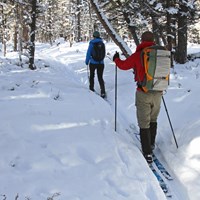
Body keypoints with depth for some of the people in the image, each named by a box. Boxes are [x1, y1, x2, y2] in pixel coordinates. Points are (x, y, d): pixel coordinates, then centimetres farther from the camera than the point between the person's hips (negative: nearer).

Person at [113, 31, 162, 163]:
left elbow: (123, 65, 4)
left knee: (144, 123, 2)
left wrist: (116, 59, 24)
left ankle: (148, 154, 0)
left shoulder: (138, 55, -9)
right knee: (153, 120, 23)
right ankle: (151, 144, 37)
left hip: (143, 93, -3)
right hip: (158, 93, 4)